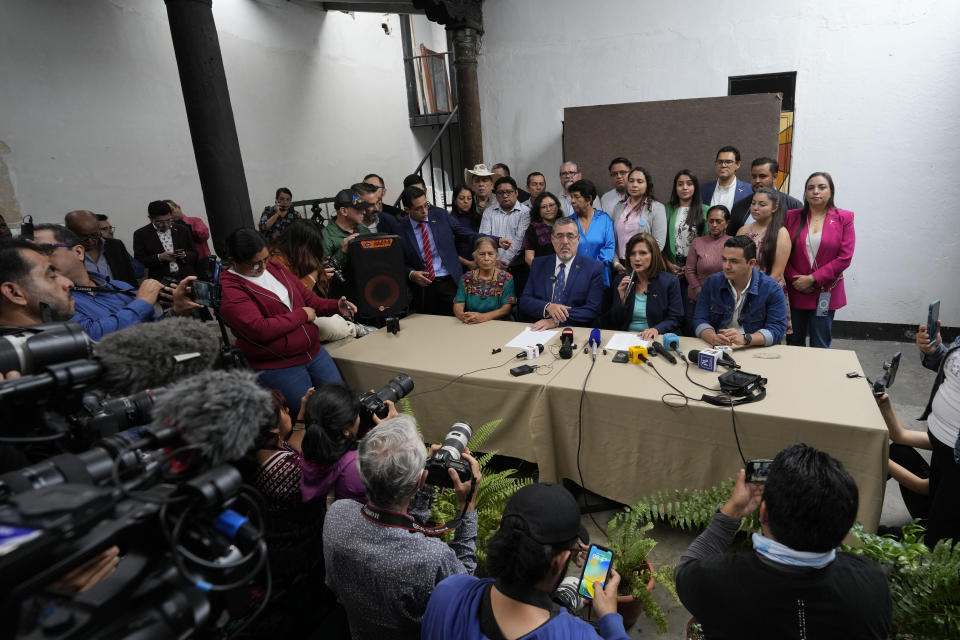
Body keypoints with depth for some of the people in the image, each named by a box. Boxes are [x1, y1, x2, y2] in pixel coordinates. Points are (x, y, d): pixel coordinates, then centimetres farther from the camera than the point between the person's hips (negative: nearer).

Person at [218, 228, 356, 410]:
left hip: (314, 352, 7)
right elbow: (260, 330, -25)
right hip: (276, 367, -7)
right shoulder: (228, 290, -14)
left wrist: (336, 306, -4)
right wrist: (301, 315, -15)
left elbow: (307, 297, 15)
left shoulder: (273, 267, 9)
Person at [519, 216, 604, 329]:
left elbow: (593, 310, -7)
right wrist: (548, 307, -14)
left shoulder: (594, 268, 2)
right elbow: (524, 300, 6)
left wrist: (557, 320, -17)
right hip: (537, 330, 2)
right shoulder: (538, 264, 12)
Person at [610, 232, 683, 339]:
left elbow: (675, 319, 0)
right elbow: (615, 323, 10)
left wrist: (656, 329, -19)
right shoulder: (622, 281, 11)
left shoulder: (670, 281, 4)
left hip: (655, 339, -2)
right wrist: (622, 298, -5)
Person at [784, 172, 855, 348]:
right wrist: (795, 279, -9)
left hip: (825, 293, -1)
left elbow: (845, 258, -6)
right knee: (794, 344, 10)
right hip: (795, 292, 2)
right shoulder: (792, 216, 6)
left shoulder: (844, 218, 1)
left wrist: (812, 279, -11)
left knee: (820, 347, 3)